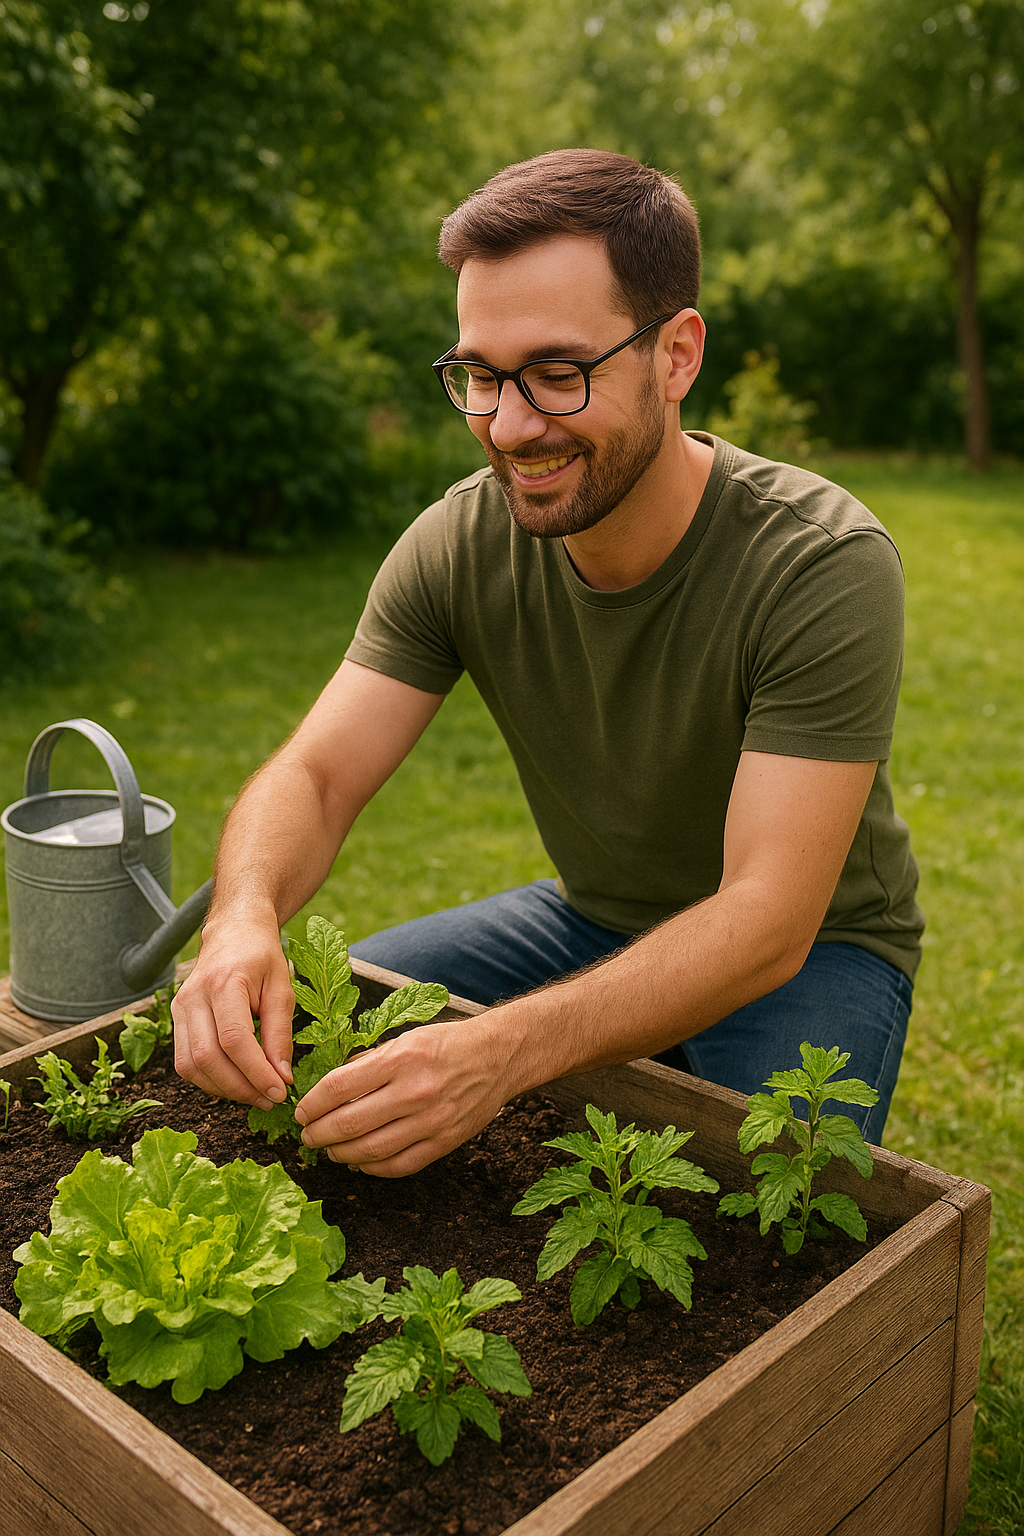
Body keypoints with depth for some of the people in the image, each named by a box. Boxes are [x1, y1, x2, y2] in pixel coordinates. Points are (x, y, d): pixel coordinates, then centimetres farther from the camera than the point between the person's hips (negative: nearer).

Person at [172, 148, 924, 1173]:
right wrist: (245, 912, -40)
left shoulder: (825, 563, -28)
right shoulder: (459, 543, -14)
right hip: (594, 919, 4)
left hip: (815, 947, -3)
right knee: (292, 1024, -9)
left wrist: (504, 1050, -48)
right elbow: (313, 775, -15)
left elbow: (769, 920, -33)